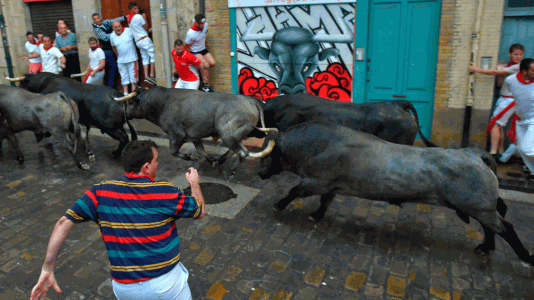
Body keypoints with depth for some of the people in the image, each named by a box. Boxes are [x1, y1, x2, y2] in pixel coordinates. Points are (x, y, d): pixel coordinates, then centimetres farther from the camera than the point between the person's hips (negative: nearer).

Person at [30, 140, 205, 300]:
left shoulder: (101, 193, -7)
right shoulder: (166, 192, -14)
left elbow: (64, 222, -10)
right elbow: (200, 212, 0)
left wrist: (47, 270, -6)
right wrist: (194, 183, 18)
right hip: (167, 286, -3)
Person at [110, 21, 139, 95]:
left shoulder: (129, 31, -9)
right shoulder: (112, 36, 1)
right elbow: (114, 47, 15)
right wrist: (118, 56, 16)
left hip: (131, 59, -3)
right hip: (121, 61, 3)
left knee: (133, 75, 1)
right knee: (124, 77, 9)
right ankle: (125, 93, 16)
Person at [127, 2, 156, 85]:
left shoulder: (129, 18, 13)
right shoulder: (138, 16, -11)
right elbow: (145, 27, -1)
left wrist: (148, 30, 21)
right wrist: (144, 18, 7)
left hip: (137, 41, 8)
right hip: (144, 39, -8)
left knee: (145, 58, 10)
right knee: (153, 56, -2)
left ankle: (146, 77, 3)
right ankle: (152, 75, -7)